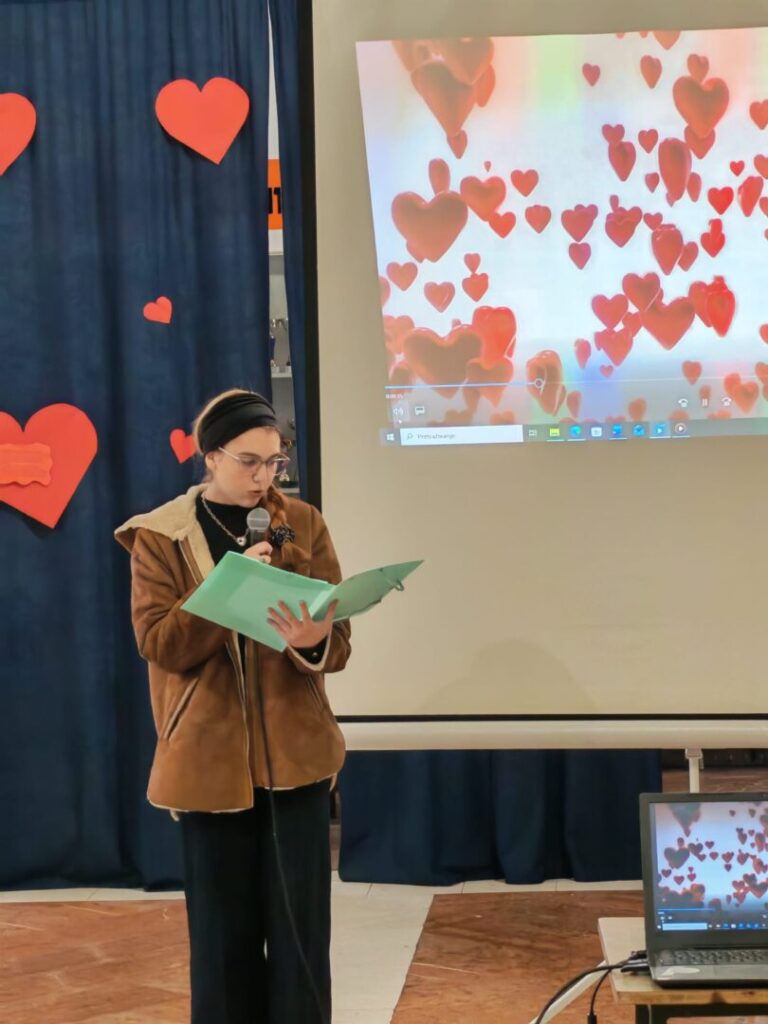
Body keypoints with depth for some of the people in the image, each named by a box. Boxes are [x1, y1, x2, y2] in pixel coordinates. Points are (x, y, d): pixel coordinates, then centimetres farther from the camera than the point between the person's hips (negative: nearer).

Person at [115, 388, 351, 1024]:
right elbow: (158, 641, -11)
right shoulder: (159, 537, -1)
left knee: (301, 926, 3)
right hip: (209, 759, -1)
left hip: (296, 752, 1)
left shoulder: (303, 523, 4)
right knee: (223, 930, 5)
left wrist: (314, 640, -25)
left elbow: (338, 642, -1)